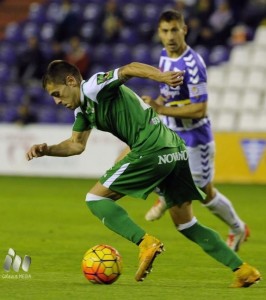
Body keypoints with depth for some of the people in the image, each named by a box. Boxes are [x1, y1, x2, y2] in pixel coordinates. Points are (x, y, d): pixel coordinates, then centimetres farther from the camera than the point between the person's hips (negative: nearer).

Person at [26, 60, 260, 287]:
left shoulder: (93, 87, -6)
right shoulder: (83, 108, 22)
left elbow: (129, 69, -21)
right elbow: (76, 144, 31)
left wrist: (162, 76, -39)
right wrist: (46, 150, 15)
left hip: (152, 151, -10)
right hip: (176, 150, 10)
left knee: (95, 198, -2)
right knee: (186, 224, 17)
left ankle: (146, 243, -18)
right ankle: (244, 270, 13)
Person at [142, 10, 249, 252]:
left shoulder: (192, 65, -27)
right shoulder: (165, 56, -2)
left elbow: (200, 110, -28)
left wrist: (163, 109, -31)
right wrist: (161, 100, -3)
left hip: (194, 136, -7)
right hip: (170, 131, 7)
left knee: (206, 194, 6)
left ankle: (238, 229, 33)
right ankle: (165, 198, 15)